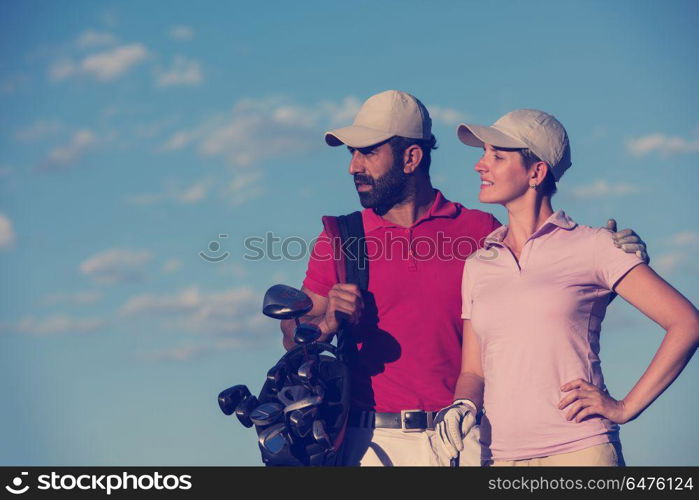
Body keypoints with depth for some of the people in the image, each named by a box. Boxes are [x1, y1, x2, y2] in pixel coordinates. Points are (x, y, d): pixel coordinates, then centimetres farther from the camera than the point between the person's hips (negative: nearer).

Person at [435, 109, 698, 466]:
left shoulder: (591, 247, 1)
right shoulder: (477, 265, 14)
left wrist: (625, 407, -6)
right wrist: (462, 407, -5)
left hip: (579, 451, -4)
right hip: (498, 456, 4)